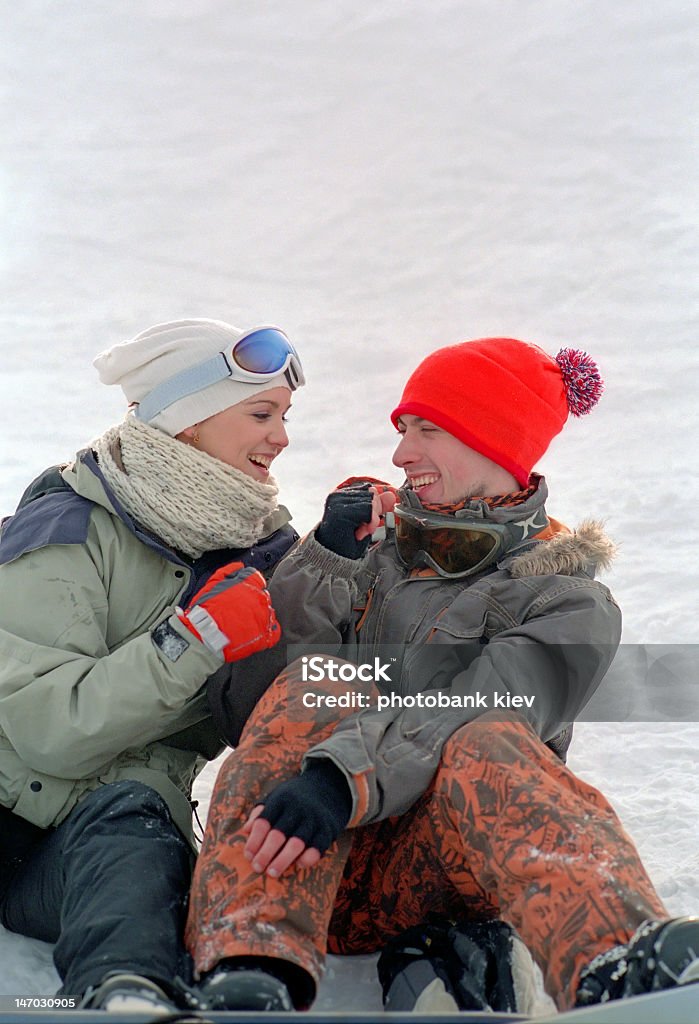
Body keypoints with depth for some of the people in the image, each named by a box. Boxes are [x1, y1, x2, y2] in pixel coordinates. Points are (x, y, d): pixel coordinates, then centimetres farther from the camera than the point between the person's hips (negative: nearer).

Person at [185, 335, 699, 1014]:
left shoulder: (570, 603, 4)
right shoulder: (376, 543, 18)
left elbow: (467, 720, -17)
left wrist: (340, 782, -35)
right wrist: (323, 557, -5)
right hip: (306, 878, 3)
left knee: (486, 747, -32)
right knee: (319, 688, -24)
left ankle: (620, 967, -62)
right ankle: (250, 972, -46)